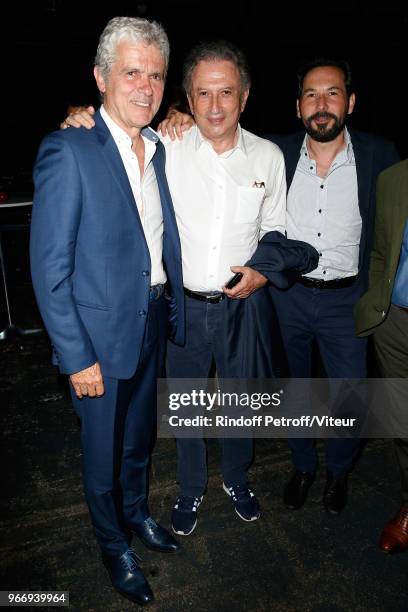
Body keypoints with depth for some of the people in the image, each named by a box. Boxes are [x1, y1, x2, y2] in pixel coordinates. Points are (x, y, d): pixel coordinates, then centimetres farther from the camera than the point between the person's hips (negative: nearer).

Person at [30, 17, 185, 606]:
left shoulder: (159, 148, 4)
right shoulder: (68, 151, -17)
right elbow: (49, 269, -18)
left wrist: (172, 311, 5)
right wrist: (77, 357, -17)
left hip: (153, 324, 6)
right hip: (100, 336, -6)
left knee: (139, 436, 25)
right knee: (103, 450, 16)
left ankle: (136, 510, 53)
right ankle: (114, 544, 43)